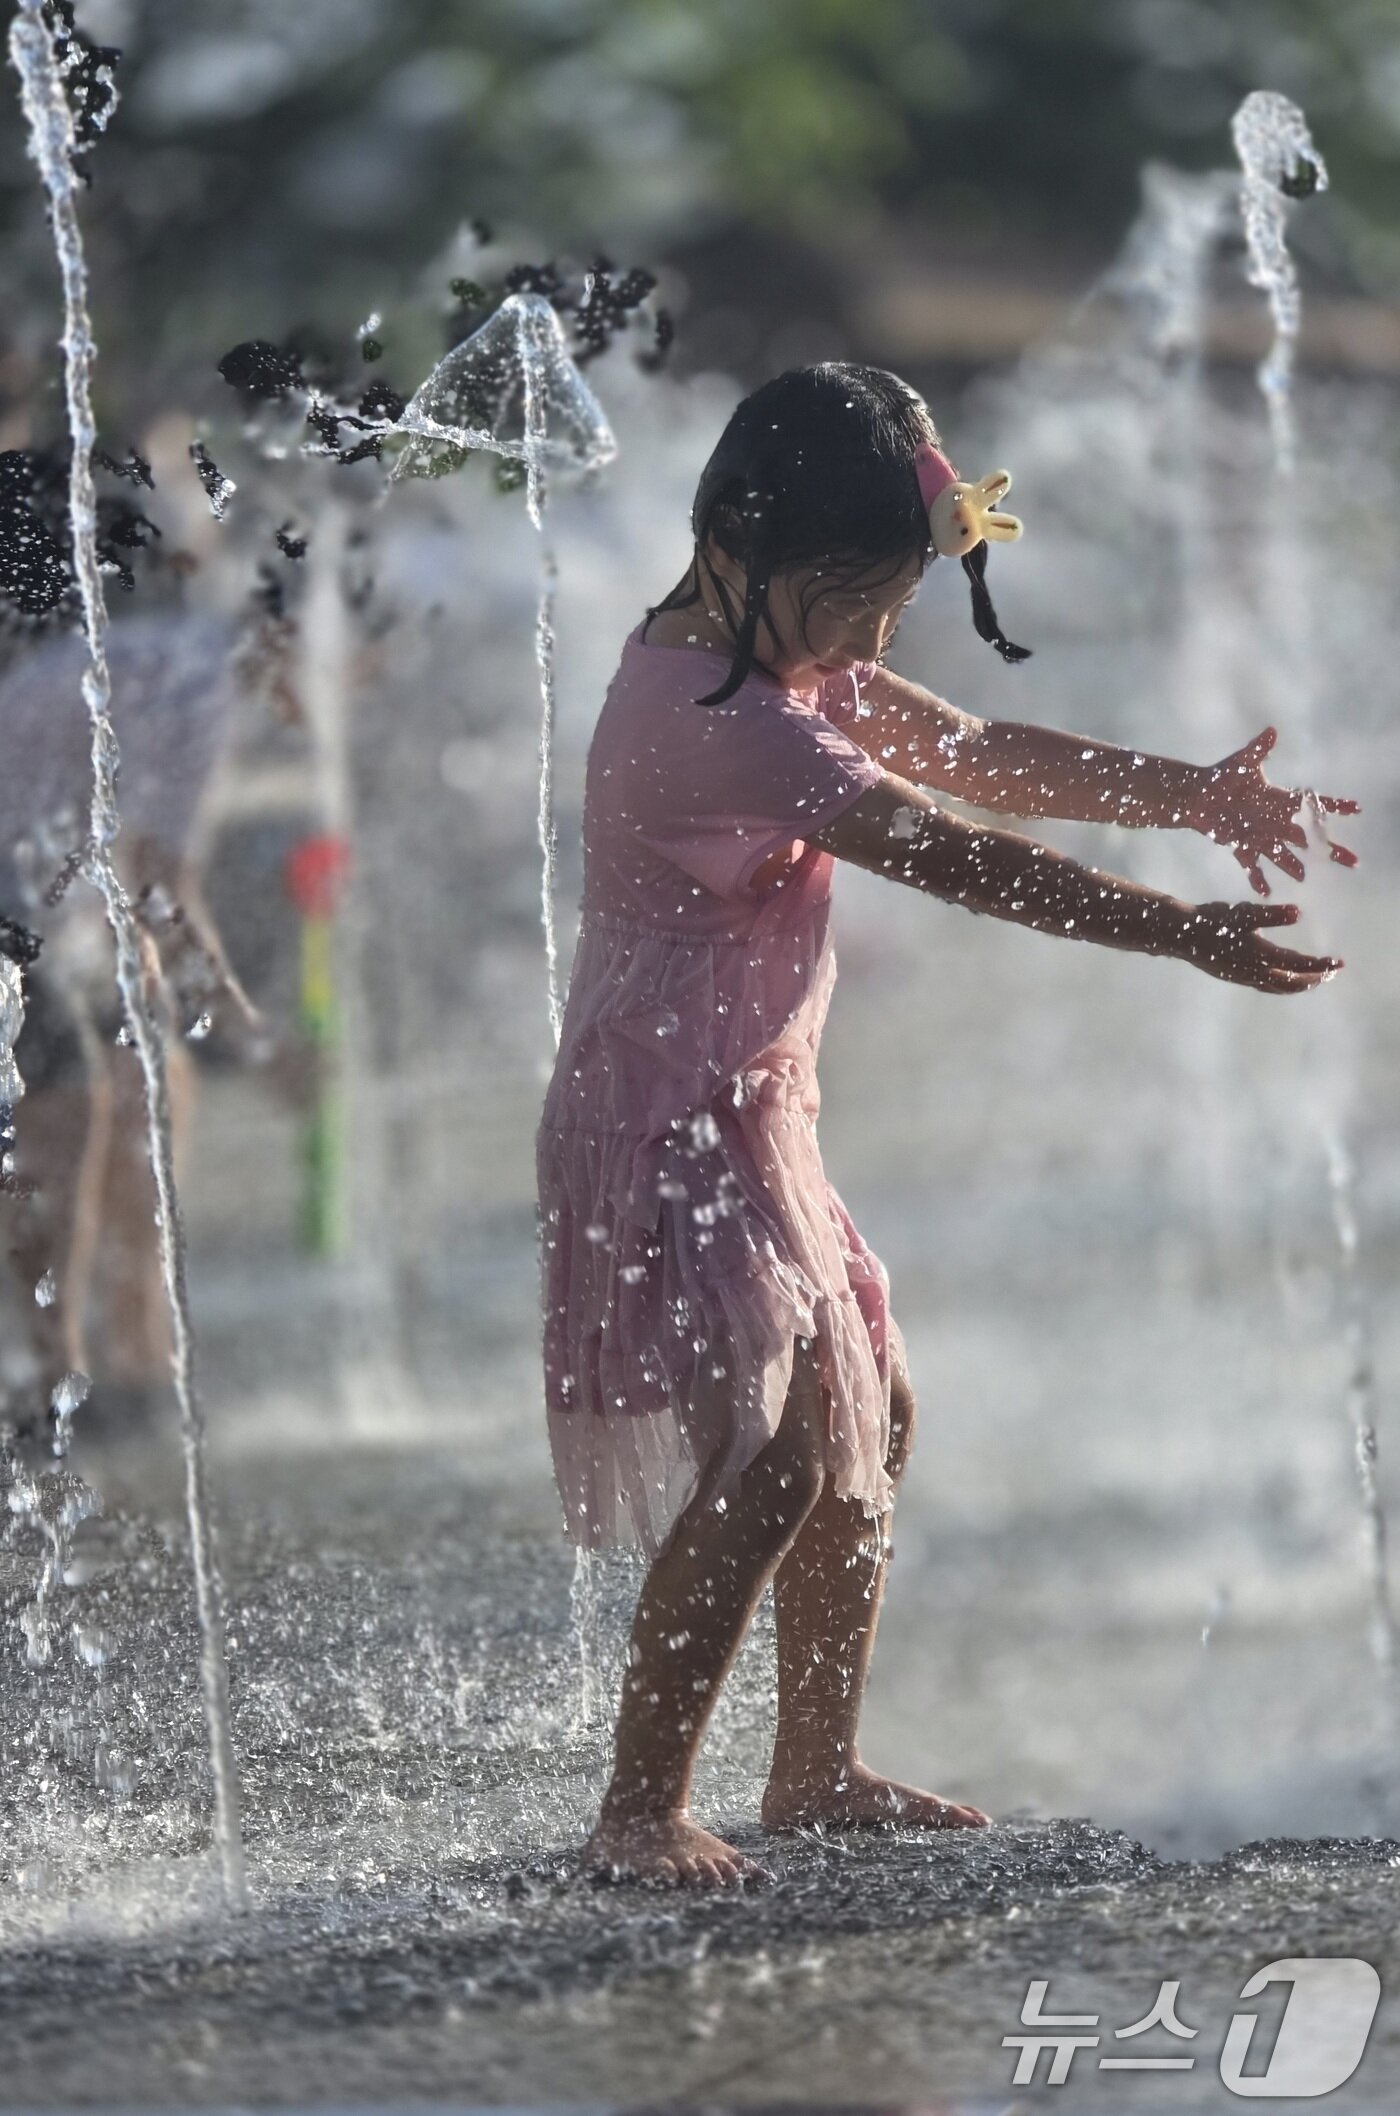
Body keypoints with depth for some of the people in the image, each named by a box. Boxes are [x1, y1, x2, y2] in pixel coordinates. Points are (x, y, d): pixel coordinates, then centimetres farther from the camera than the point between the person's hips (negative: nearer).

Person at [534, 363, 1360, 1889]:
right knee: (768, 1453, -19)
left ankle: (815, 1769, 28)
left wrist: (1191, 794, 4)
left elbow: (981, 756, 14)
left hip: (751, 1118, 11)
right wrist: (1179, 932, -29)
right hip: (667, 1122, -11)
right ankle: (639, 1812, -17)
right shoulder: (707, 715, -24)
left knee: (868, 1418, 18)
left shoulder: (784, 671, 9)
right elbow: (948, 853, -28)